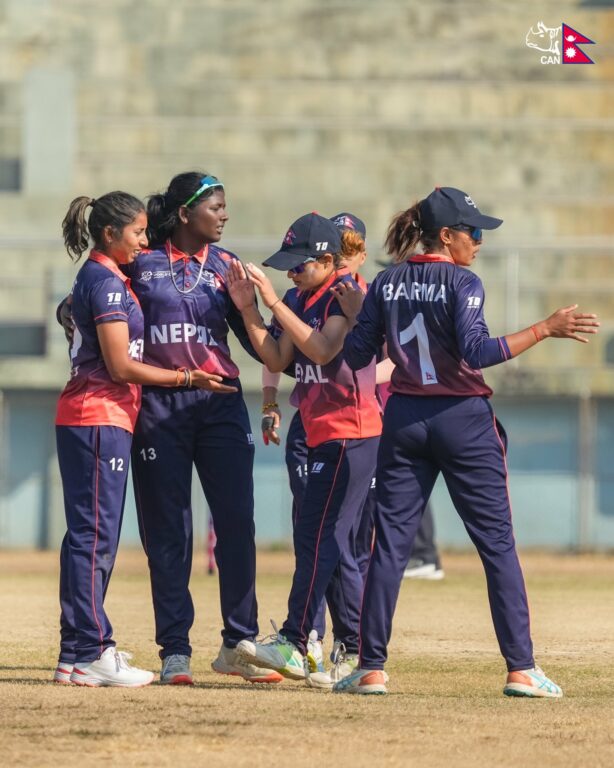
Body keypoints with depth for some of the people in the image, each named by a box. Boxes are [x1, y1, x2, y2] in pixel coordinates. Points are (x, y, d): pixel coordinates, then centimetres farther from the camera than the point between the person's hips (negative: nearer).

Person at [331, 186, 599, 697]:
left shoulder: (386, 285, 5)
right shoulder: (462, 283, -10)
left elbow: (356, 357, 4)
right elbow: (476, 352, -22)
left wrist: (355, 314, 23)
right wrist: (547, 329, -21)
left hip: (404, 421, 4)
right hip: (463, 422, -4)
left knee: (390, 543, 6)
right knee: (498, 544, 1)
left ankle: (371, 668, 1)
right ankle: (521, 669, -2)